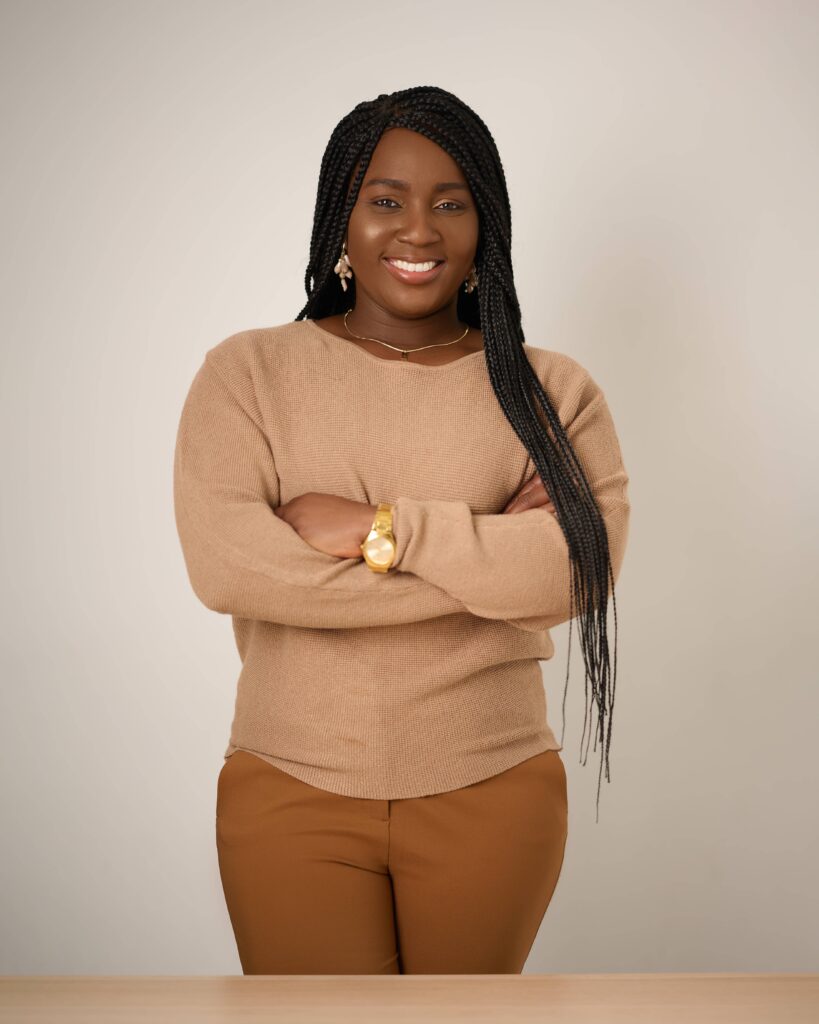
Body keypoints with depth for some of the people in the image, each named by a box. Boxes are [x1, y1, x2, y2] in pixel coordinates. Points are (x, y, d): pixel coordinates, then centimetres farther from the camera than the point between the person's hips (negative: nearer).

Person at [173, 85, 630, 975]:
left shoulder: (550, 391, 1)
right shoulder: (246, 373, -1)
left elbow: (584, 566, -14)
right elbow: (223, 565, -17)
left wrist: (379, 528, -20)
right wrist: (488, 561, -14)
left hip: (491, 792, 1)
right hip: (291, 793, -1)